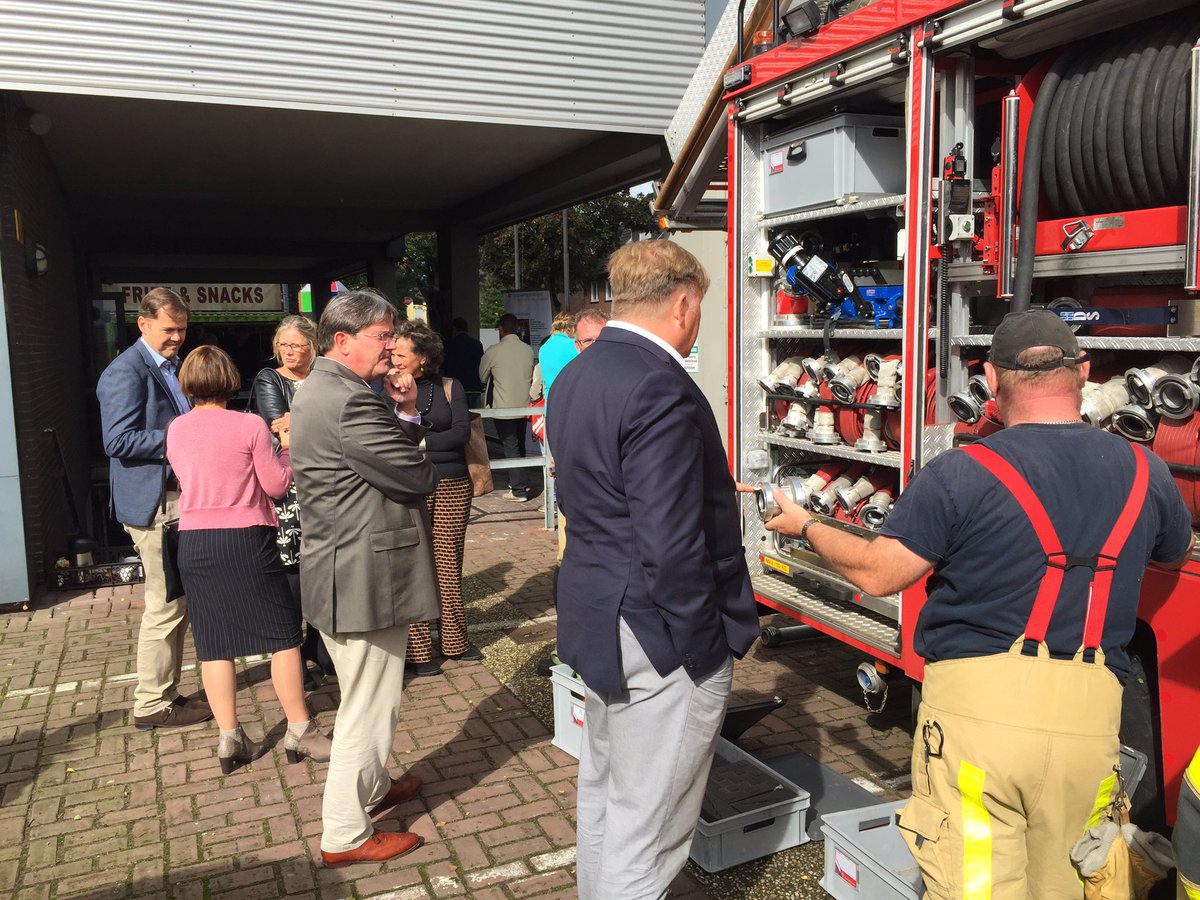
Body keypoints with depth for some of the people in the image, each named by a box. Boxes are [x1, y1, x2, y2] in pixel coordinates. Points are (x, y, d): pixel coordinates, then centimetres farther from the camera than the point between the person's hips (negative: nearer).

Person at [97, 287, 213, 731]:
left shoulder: (173, 366, 17)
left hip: (179, 499, 10)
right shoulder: (125, 372, -12)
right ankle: (152, 704, 7)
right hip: (154, 504, -10)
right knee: (166, 607, -5)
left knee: (177, 604, 15)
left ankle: (167, 692, 26)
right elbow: (118, 441, -20)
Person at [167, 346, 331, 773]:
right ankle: (299, 731, 10)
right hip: (246, 538, -4)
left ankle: (229, 738, 14)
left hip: (193, 541, 5)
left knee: (213, 642, 10)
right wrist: (287, 447, 8)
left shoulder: (176, 430, 4)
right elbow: (277, 485, -5)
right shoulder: (250, 425, -9)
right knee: (283, 633, 5)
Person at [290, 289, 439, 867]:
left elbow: (391, 450, 13)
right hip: (366, 578, -11)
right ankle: (345, 835, 18)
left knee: (364, 697, 26)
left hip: (343, 574, 11)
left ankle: (370, 788, 45)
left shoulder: (320, 389, 12)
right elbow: (419, 477, -19)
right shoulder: (350, 402, -23)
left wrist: (405, 413, -3)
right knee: (368, 706, 3)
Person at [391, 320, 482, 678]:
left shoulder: (449, 388, 5)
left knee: (449, 563, 7)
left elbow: (462, 433, -6)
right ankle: (417, 650, 8)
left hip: (452, 486, 1)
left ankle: (454, 640, 21)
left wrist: (418, 442, -9)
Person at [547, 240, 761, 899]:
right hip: (659, 639, -10)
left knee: (601, 789, 24)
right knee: (646, 826, 5)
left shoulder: (575, 375, 7)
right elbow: (669, 545, -26)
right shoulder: (661, 390, -24)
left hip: (596, 616, 10)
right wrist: (703, 645, -16)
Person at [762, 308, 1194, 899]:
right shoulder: (1145, 472, 6)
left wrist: (806, 528, 11)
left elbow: (877, 574, -7)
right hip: (1088, 716, 5)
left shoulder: (961, 474, -10)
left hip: (977, 702, -4)